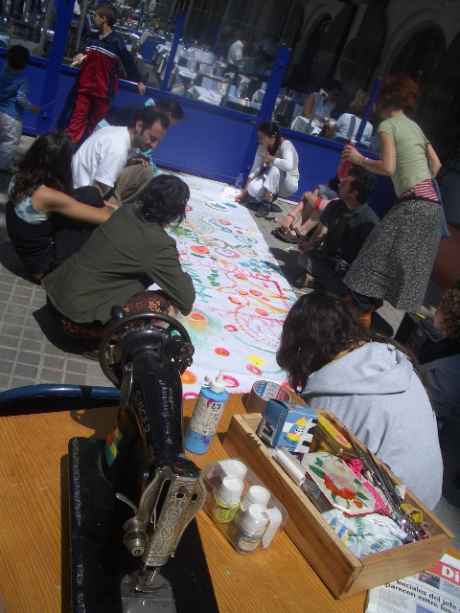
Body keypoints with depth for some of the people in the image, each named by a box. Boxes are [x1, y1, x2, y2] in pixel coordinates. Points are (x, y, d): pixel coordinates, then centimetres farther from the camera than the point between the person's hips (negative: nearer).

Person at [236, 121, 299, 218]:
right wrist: (245, 192, -16)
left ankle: (267, 204, -24)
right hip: (271, 183, 5)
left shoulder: (285, 145, -24)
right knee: (253, 189, -27)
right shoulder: (262, 147, -8)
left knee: (274, 167, -35)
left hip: (289, 184, -5)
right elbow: (255, 168, -10)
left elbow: (288, 166, -43)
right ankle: (270, 196, 6)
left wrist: (270, 158, -29)